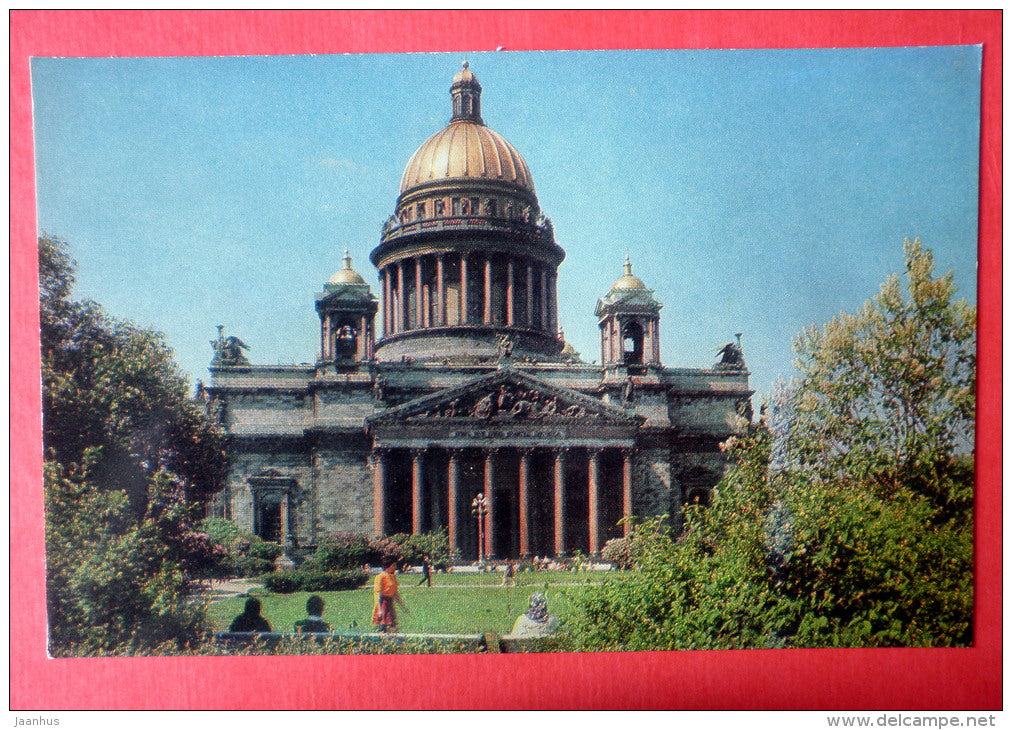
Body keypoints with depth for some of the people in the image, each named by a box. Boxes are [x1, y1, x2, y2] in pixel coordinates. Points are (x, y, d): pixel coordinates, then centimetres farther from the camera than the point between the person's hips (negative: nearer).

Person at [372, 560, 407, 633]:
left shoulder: (393, 576, 14)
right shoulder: (381, 576, -12)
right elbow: (378, 593, -16)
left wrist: (402, 605, 22)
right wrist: (380, 610, -22)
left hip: (391, 602, 9)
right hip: (383, 603, -9)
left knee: (393, 626, 8)